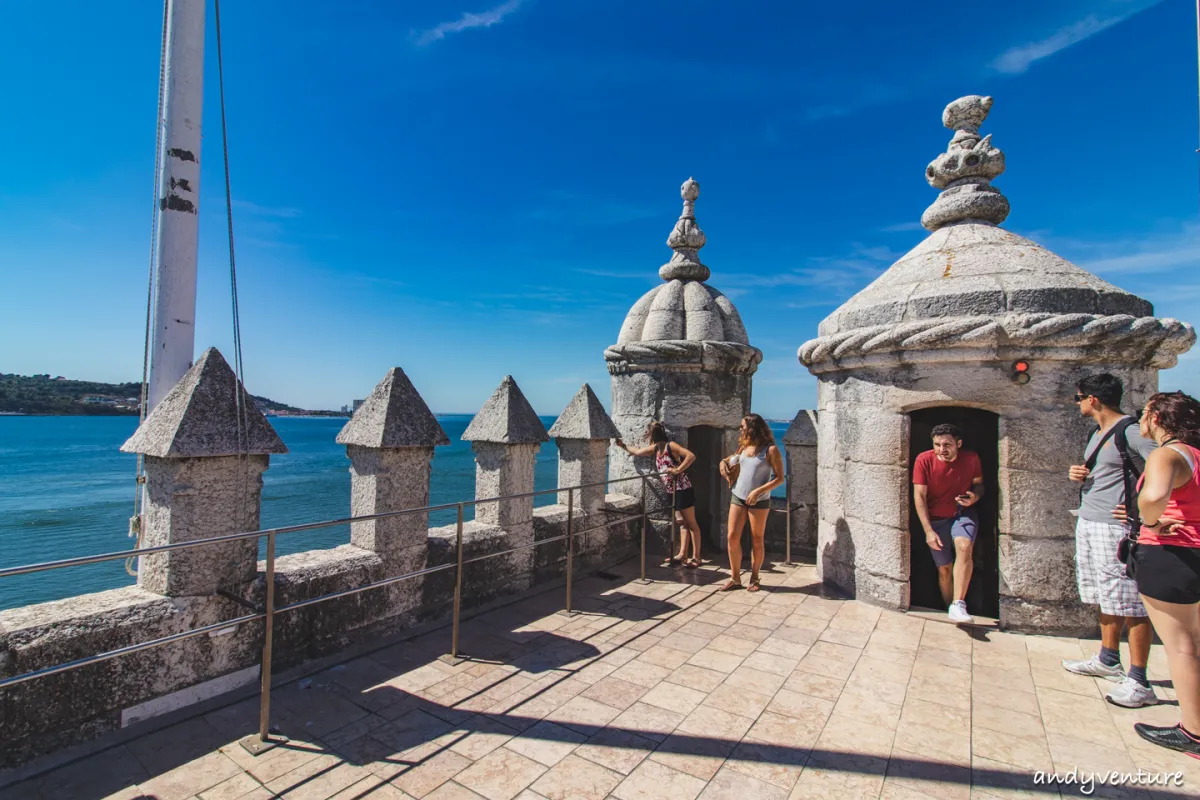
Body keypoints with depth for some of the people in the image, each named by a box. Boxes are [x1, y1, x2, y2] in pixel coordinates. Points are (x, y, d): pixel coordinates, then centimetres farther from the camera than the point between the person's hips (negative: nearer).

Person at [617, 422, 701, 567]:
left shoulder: (670, 446, -14)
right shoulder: (655, 448, 10)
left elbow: (691, 456, -24)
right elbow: (637, 451, 25)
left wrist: (678, 470, -24)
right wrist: (623, 445, 31)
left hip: (683, 489, -8)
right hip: (673, 491, 8)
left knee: (691, 523, -2)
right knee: (682, 523, 9)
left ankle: (696, 557, 2)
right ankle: (682, 554, 11)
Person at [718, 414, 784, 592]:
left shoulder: (770, 449, -10)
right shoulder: (743, 447, 8)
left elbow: (779, 478, -12)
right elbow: (729, 461, 26)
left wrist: (758, 491, -21)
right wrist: (723, 463, 2)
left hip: (759, 501, -5)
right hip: (737, 497, 5)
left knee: (756, 540, 6)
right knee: (732, 537, 0)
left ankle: (754, 578, 20)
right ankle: (735, 578, 11)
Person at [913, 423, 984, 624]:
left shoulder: (971, 459, -11)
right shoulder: (924, 460, -18)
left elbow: (978, 483, 8)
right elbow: (919, 496, -15)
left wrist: (975, 497, -17)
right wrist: (929, 530, -18)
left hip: (963, 514, 0)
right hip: (936, 518, 0)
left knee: (964, 547, -29)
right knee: (944, 568, 6)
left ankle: (957, 606, -29)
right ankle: (951, 609, 24)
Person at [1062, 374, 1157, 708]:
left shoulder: (1131, 431, -12)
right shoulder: (1097, 434, 16)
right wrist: (1079, 475, 8)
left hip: (1117, 528, -9)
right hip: (1088, 523, 9)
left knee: (1130, 603, -4)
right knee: (1105, 599, 17)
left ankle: (1139, 682, 2)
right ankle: (1108, 660, 29)